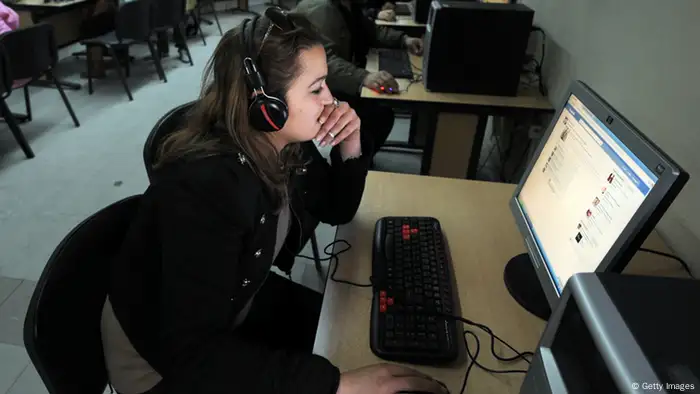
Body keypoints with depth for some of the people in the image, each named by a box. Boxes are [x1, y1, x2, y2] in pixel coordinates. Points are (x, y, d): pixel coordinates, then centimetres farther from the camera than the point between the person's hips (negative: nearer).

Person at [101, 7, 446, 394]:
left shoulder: (285, 143, -14)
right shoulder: (203, 186, -36)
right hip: (164, 357, -6)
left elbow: (336, 210, 2)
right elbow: (194, 353, -35)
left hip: (237, 303, 7)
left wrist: (349, 147, -17)